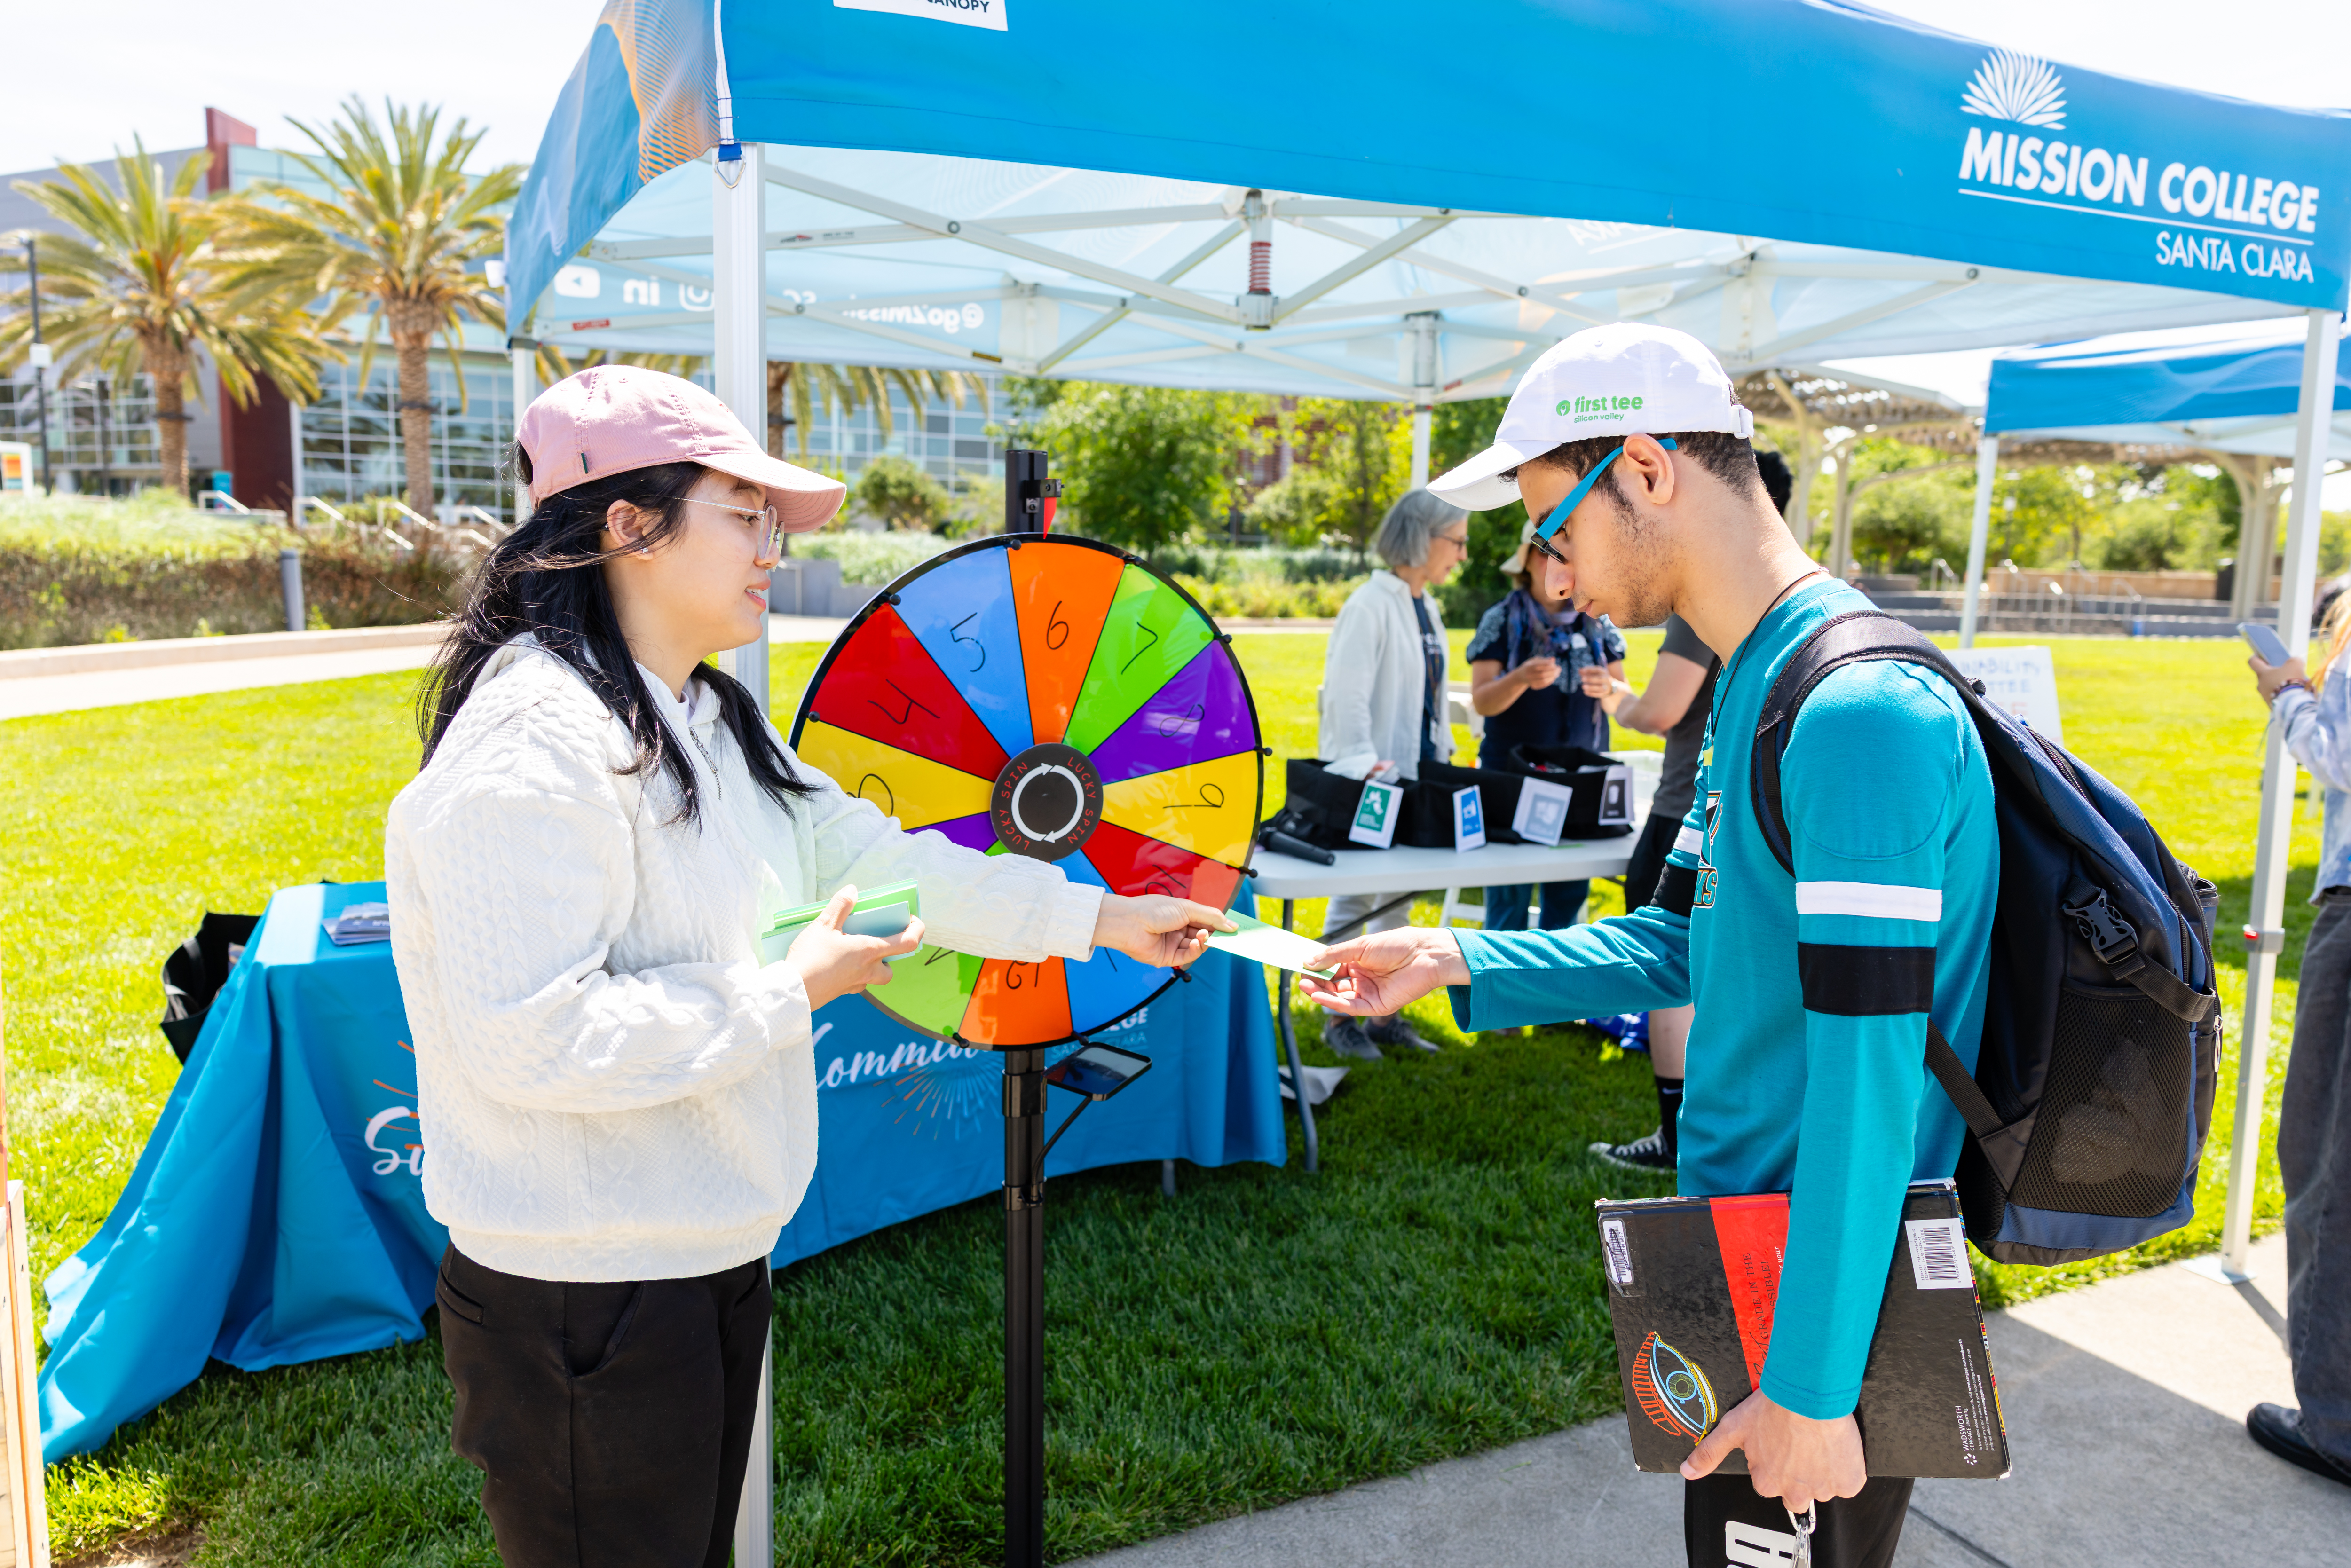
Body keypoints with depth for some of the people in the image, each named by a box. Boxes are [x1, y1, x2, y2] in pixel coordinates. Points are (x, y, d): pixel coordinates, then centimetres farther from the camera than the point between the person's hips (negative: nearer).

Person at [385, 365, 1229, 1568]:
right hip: (583, 1298, -9)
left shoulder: (708, 721, 9)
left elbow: (869, 853, 8)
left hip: (713, 1259, 10)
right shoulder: (533, 745, -24)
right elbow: (532, 1036, -30)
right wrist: (792, 994, -21)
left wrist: (1096, 918, 5)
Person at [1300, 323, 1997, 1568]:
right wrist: (1453, 961, 6)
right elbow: (1682, 945, 14)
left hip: (1827, 1295, -9)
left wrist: (1809, 1386, -21)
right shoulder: (1753, 689, 7)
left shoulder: (1859, 713, -25)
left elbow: (1867, 1084, -26)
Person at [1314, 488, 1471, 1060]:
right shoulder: (1370, 605, -14)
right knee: (1356, 900, -1)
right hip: (1368, 781, -9)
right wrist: (1364, 766, -25)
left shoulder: (1427, 609, 14)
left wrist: (1445, 756, 13)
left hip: (1413, 777, 9)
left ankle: (1384, 1016, 23)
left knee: (1399, 899, 13)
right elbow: (1345, 694, -19)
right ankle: (1338, 1019, 11)